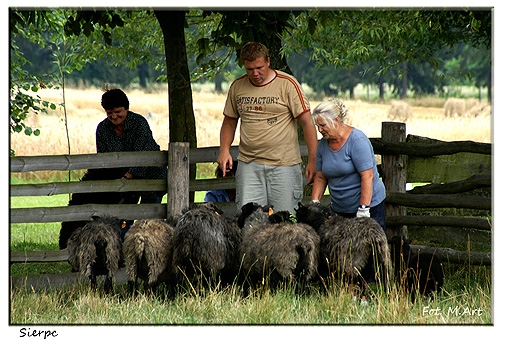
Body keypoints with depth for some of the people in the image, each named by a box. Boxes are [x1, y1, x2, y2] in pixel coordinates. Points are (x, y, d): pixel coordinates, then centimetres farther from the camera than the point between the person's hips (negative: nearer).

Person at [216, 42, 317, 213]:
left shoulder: (288, 84, -3)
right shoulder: (237, 86, 9)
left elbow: (307, 122, -3)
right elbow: (229, 122, 20)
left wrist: (313, 161, -8)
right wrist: (224, 150, 2)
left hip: (284, 165, -3)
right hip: (248, 164, 3)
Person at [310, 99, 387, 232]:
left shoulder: (357, 140, -12)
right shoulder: (323, 144, 8)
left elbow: (367, 176, -18)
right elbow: (320, 177, 14)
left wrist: (363, 210, -22)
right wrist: (314, 203, 1)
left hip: (368, 206, -6)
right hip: (339, 209, 6)